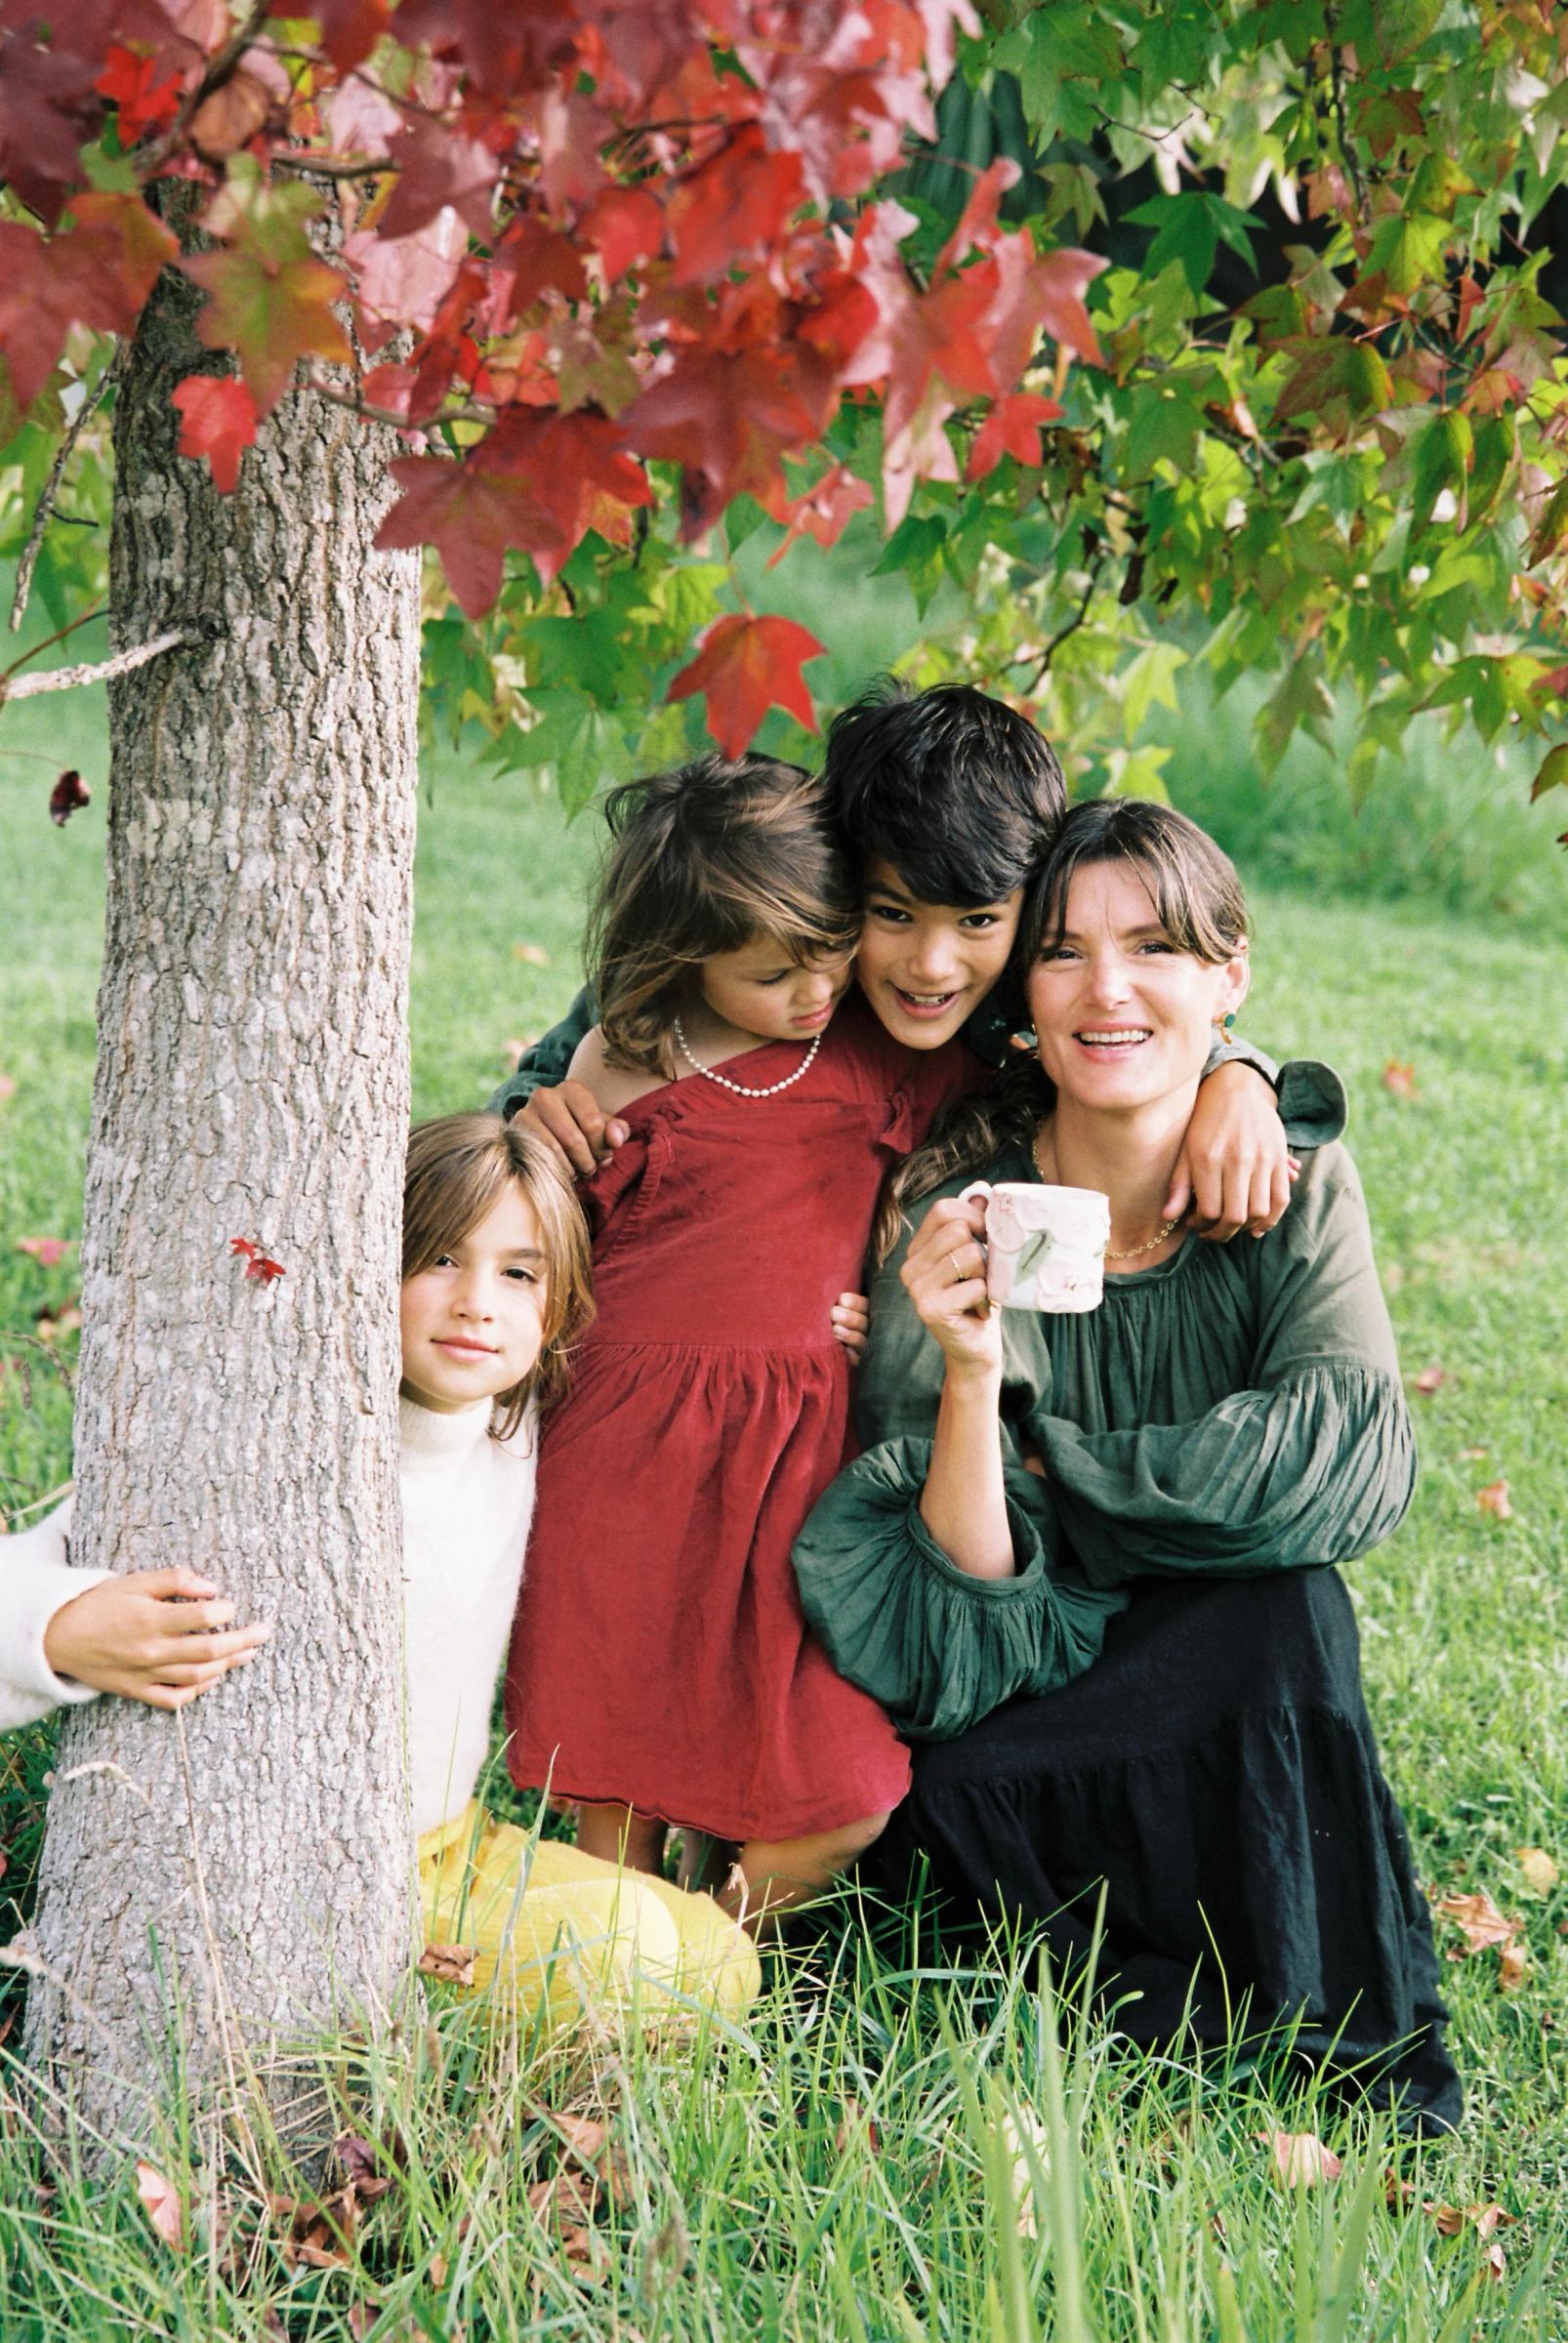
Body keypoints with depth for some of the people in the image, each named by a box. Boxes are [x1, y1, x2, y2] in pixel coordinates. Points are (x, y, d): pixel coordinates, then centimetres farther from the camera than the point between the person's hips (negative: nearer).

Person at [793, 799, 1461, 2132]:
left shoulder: (1295, 1184, -9)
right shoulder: (952, 1206, -16)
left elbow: (1357, 1466, -25)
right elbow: (960, 1633, -19)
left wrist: (1048, 1478, -23)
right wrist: (968, 1373, -36)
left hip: (1242, 1698, 1)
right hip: (1012, 1725, 0)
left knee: (1280, 1608, -31)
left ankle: (1354, 2046, -13)